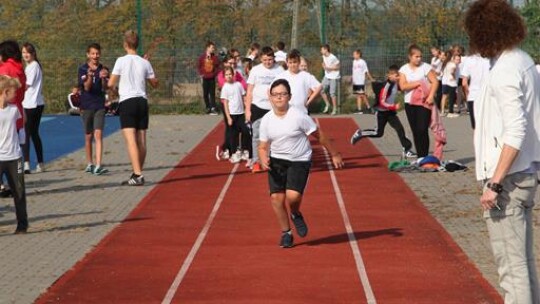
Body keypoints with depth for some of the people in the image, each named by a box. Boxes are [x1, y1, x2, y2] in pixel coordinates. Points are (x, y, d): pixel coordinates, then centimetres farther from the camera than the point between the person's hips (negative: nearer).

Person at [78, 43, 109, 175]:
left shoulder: (103, 70, 3)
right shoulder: (83, 69, 0)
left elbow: (105, 89, -5)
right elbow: (86, 87, -12)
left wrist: (103, 78, -25)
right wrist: (89, 77, -32)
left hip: (99, 106, 0)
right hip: (86, 107, 0)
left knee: (98, 135, -13)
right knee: (88, 136, 10)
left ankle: (98, 166, -20)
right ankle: (89, 164, 25)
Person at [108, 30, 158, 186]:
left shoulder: (121, 61, -5)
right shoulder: (145, 63, 6)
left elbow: (111, 83, -4)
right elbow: (155, 84, 15)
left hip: (127, 102, -5)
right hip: (142, 101, 5)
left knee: (131, 141, -11)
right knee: (141, 142, 8)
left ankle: (137, 175, -21)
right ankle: (138, 174, 16)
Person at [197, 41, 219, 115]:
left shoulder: (215, 58, -2)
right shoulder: (202, 57, 0)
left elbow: (217, 67, 2)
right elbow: (199, 66, 8)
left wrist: (215, 74, -9)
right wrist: (201, 74, -1)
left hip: (212, 78, -1)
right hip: (205, 78, 1)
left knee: (212, 94, -3)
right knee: (205, 94, 4)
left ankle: (213, 108, -5)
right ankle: (208, 108, 15)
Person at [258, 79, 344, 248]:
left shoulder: (299, 116, -13)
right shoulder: (266, 120, -2)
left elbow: (319, 136, -3)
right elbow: (263, 146, 7)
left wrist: (334, 154, 3)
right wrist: (264, 159, -15)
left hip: (299, 161, -4)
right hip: (276, 161, 4)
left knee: (293, 196, -22)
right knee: (276, 197, -4)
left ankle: (296, 215, 15)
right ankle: (286, 233, 16)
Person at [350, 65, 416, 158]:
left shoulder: (395, 83, -1)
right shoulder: (386, 86, -26)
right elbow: (382, 103, -26)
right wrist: (394, 107, -29)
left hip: (390, 112, 7)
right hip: (382, 112, -7)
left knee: (400, 128, -4)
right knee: (378, 133, 4)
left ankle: (406, 150, -3)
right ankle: (359, 134, 24)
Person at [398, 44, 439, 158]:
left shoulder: (425, 67, -3)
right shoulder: (404, 69, 4)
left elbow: (435, 82, -8)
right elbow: (403, 86, -7)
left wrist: (431, 96, -20)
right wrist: (416, 83, -16)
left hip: (424, 102, -3)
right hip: (410, 103, 3)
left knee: (422, 130, -12)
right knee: (415, 131, 7)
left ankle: (424, 156, -5)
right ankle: (419, 157, 15)